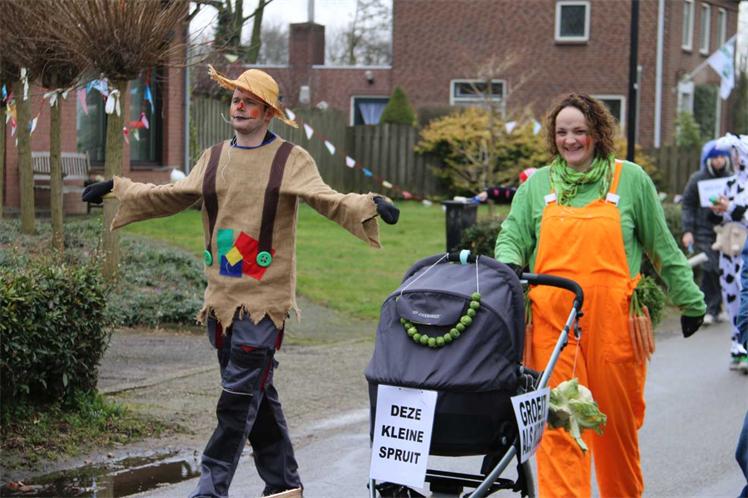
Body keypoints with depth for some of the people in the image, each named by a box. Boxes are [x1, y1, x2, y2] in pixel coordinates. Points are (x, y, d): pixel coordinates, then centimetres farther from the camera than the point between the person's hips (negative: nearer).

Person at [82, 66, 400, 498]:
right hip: (222, 293, 6)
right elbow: (171, 197, 23)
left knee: (240, 395, -8)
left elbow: (325, 199, -14)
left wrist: (369, 205, -32)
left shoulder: (291, 159, -2)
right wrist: (118, 188, 23)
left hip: (265, 295, -6)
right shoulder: (215, 159, 14)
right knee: (257, 393, 12)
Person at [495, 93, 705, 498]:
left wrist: (690, 300, 16)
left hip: (613, 319, -1)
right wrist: (509, 264, -12)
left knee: (618, 419, 8)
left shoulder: (630, 179, 8)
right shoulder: (538, 184, 12)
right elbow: (512, 236, 12)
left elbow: (662, 247, 12)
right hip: (552, 321, 1)